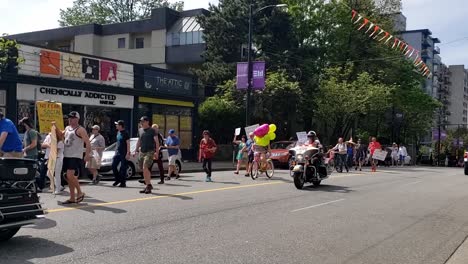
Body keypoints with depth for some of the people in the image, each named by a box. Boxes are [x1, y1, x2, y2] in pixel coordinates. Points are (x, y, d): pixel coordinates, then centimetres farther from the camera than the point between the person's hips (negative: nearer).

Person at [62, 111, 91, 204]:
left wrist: (87, 154, -27)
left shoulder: (80, 130, -8)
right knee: (69, 177, 9)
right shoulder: (67, 128, 16)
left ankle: (80, 192, 0)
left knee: (70, 175, -19)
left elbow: (87, 142, -15)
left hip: (76, 157, -8)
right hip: (66, 156, 8)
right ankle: (72, 198, 17)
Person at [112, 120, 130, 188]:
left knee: (123, 168, -3)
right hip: (117, 153, 8)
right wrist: (116, 151, 19)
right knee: (113, 166, 5)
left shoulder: (125, 133, -11)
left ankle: (123, 183, 5)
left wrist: (128, 153, -19)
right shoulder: (118, 132, 13)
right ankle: (118, 179, 20)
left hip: (123, 154, -8)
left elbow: (128, 144, -14)